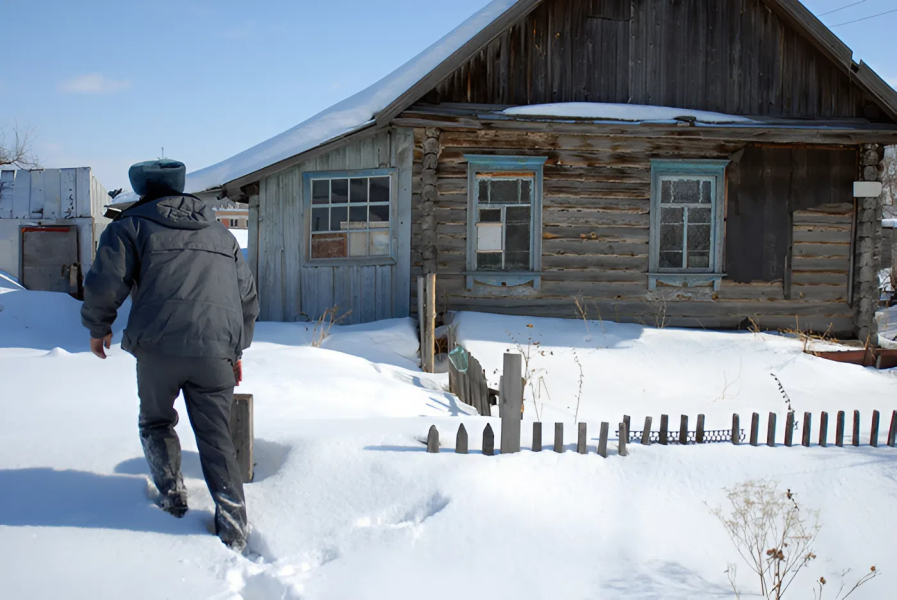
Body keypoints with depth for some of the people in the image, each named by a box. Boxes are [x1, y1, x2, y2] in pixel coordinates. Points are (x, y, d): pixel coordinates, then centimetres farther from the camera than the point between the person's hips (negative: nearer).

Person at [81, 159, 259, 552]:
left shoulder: (131, 226, 11)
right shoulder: (223, 235, 25)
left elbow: (104, 285, -1)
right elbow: (248, 298, 26)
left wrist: (98, 328, 16)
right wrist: (237, 349, 33)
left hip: (158, 347, -3)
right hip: (216, 353, 3)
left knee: (156, 421, 24)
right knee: (216, 438, 7)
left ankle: (171, 494, 21)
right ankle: (233, 527, 1)